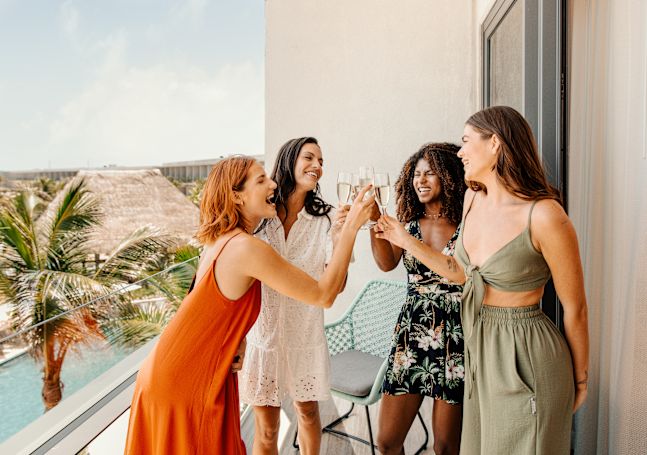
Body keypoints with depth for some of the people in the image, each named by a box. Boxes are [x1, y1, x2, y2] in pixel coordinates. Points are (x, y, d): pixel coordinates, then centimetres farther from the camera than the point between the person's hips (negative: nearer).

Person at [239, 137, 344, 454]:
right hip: (262, 331, -1)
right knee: (266, 428, 10)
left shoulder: (325, 219, -6)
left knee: (307, 411, 19)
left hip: (305, 332, 1)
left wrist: (338, 239, -29)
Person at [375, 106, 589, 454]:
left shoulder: (544, 215, -23)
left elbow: (575, 307, -12)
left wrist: (580, 380, 1)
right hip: (479, 348, 7)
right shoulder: (473, 197, -1)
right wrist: (404, 240, 8)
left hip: (524, 357, -7)